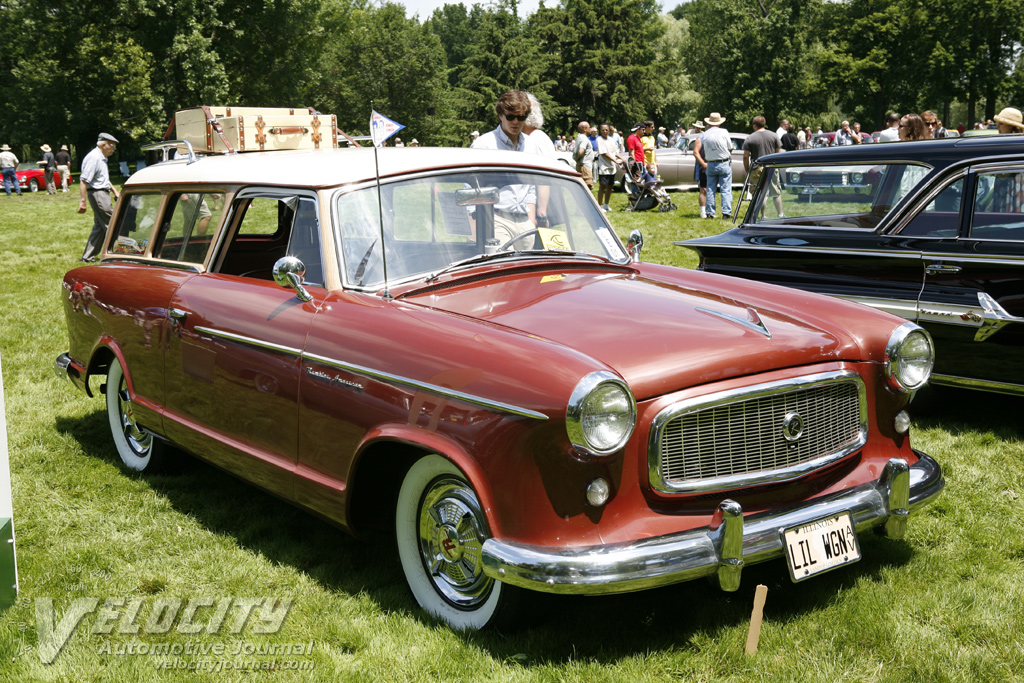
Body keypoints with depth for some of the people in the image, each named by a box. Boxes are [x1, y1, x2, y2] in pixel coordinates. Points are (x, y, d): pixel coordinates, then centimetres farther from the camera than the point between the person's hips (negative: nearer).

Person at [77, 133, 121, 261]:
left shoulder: (102, 158, 17)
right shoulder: (93, 158, -16)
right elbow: (84, 180, -21)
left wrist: (114, 191, 21)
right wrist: (83, 201, -24)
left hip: (103, 194, 11)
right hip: (97, 194, -11)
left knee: (99, 226, 11)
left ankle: (88, 256, 15)